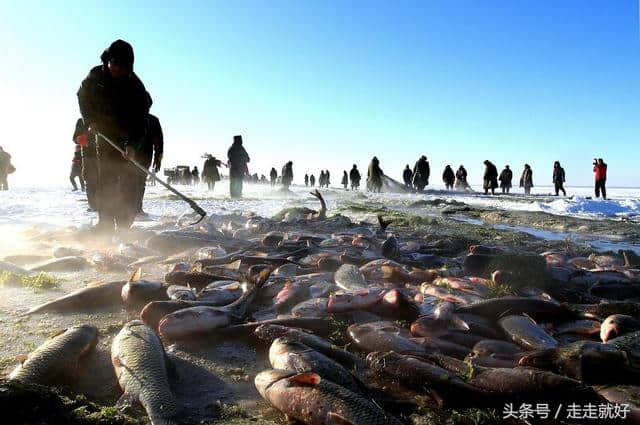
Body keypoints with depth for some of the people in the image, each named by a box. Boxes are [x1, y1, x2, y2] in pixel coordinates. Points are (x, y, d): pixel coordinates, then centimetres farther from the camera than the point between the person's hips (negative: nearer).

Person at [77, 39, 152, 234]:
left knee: (128, 181, -5)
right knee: (106, 178, -2)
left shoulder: (135, 87, -17)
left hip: (128, 139, -3)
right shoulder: (96, 76, -5)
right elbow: (83, 96, 14)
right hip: (104, 134, 3)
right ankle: (106, 222, 2)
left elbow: (140, 121, -23)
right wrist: (90, 120, -1)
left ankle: (124, 225, 2)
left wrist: (132, 145, -36)